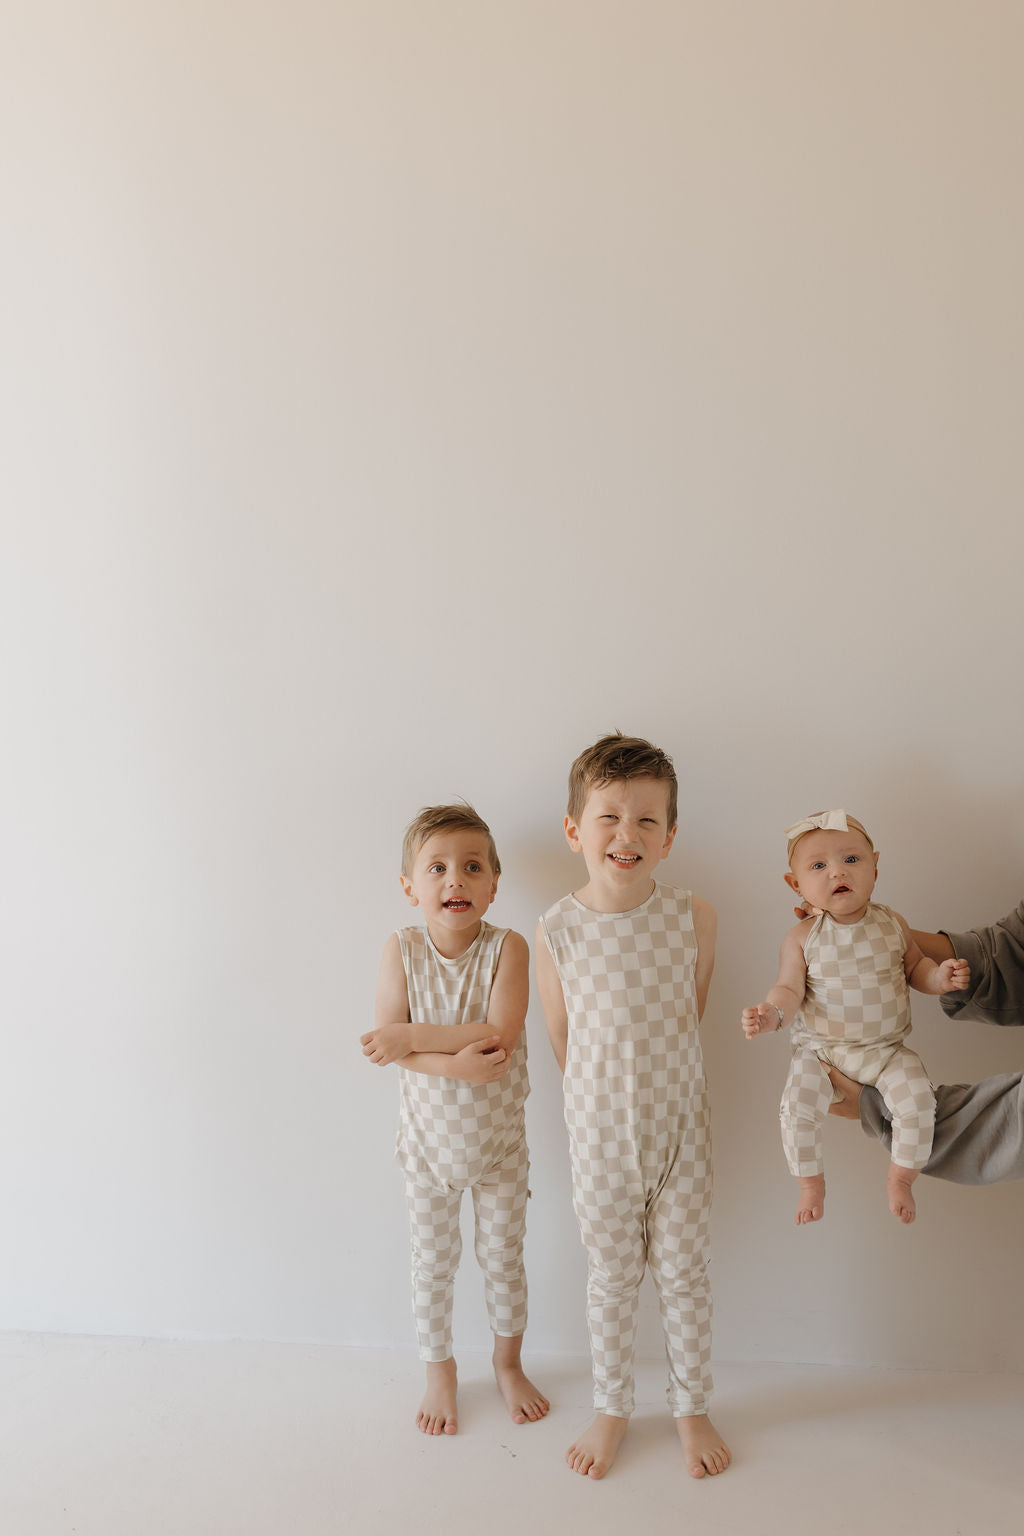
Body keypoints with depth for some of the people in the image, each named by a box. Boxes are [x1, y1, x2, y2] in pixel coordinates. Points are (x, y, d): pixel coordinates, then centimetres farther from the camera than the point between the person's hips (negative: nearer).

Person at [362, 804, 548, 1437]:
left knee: (504, 1261, 17)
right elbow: (387, 1045, -19)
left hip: (499, 1139, 0)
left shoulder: (508, 947, -18)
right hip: (429, 1139, 1)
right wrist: (456, 1063, -32)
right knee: (433, 1264, 17)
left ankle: (509, 1363, 43)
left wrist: (412, 1036, -28)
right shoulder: (402, 950, -14)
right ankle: (440, 1372, 40)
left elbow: (498, 1034, -30)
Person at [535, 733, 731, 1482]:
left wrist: (654, 1070, 8)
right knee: (612, 1278, 17)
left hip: (679, 1124, 1)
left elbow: (693, 1013, 3)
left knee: (684, 1272, 16)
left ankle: (692, 1407, 38)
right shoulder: (557, 929, -15)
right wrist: (603, 1095, 4)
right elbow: (561, 1036, -2)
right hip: (600, 1131, 0)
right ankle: (612, 1408, 38)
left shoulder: (694, 917, -13)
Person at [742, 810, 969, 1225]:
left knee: (917, 1101, -18)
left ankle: (900, 1179, 9)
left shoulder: (892, 924, -3)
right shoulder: (802, 938, -9)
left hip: (886, 1048, 1)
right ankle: (811, 1182, 10)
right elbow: (790, 989, -10)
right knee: (795, 1108, -18)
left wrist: (939, 976, -13)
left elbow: (915, 967, 9)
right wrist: (772, 1014, -31)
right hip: (820, 1049, -1)